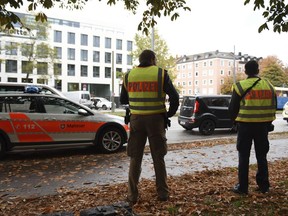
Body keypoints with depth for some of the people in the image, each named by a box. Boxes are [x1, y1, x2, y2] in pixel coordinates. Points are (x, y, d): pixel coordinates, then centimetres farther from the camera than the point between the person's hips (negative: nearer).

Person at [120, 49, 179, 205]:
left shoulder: (129, 75, 3)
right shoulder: (161, 74, -4)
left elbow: (123, 100, 11)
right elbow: (174, 97, -8)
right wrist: (169, 114, 6)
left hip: (136, 119, 1)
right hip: (156, 119, -1)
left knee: (135, 158, 11)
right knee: (158, 157, 12)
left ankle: (132, 195, 14)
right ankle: (162, 193, 20)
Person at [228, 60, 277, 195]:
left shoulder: (240, 86, -9)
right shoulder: (269, 86, 5)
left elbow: (233, 108, -5)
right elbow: (274, 106, 12)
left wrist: (235, 120, 12)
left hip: (245, 125, -4)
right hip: (263, 125, 4)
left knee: (243, 157, 5)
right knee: (262, 156, 15)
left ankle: (242, 187, 9)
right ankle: (263, 186, 22)